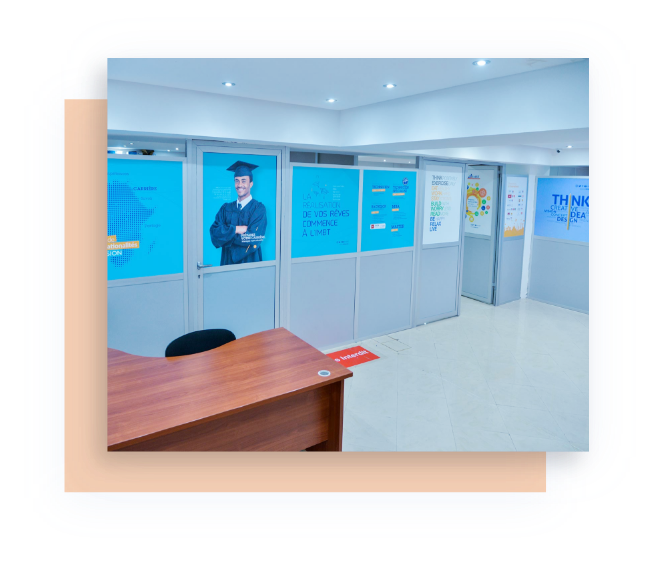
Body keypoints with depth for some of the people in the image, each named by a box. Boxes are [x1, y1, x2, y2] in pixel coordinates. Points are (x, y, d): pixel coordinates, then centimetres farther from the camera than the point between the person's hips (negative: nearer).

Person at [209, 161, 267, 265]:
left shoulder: (258, 208, -6)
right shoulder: (226, 208, 8)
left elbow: (253, 238, -16)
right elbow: (214, 232, -4)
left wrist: (226, 234, -6)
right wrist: (236, 229, -17)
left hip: (250, 262, -3)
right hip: (227, 262, 4)